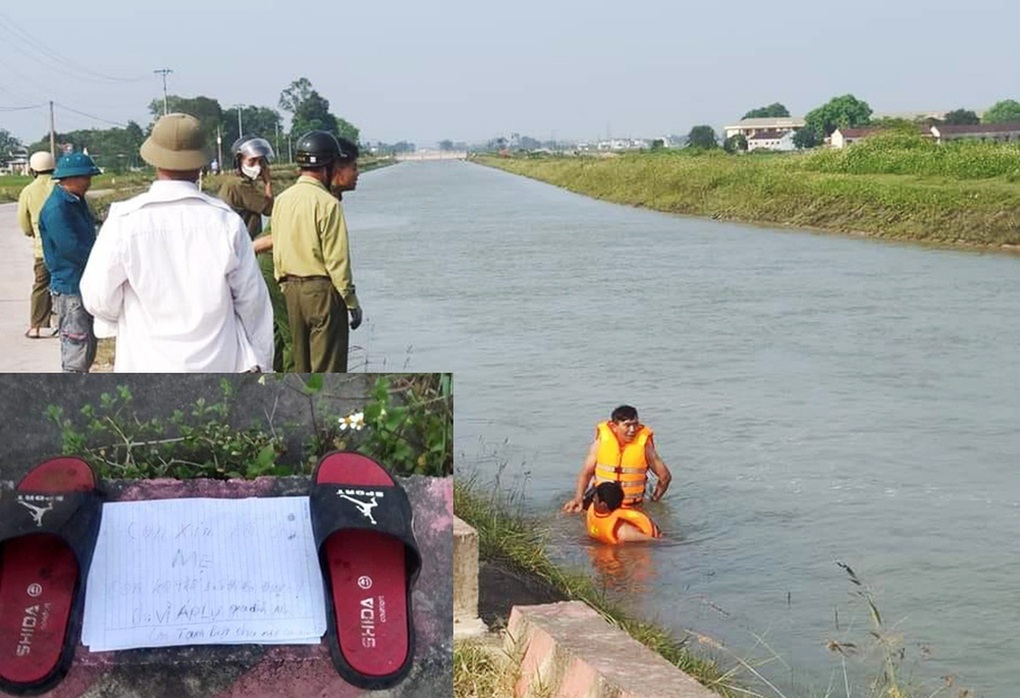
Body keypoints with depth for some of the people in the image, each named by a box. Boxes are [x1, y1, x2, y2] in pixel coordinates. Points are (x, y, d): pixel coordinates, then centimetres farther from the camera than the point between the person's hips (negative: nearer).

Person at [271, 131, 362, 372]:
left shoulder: (282, 200, 5)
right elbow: (337, 261, -15)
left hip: (291, 289, 7)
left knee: (302, 365, 16)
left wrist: (287, 286, 19)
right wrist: (352, 302, -7)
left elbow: (277, 251, 10)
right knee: (328, 369, -1)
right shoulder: (327, 203, -16)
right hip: (322, 289, -7)